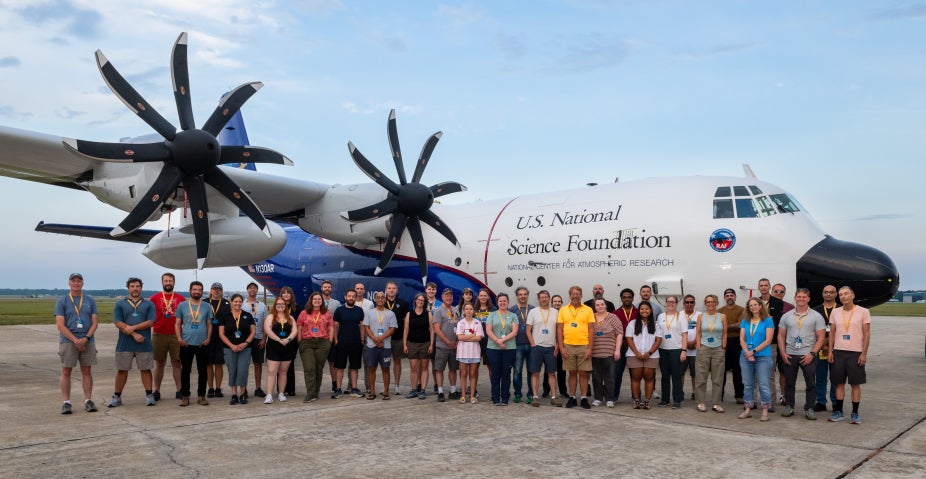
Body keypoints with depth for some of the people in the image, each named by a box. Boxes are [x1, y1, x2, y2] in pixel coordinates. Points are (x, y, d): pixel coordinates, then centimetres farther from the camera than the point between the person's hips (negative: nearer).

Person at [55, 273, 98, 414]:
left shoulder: (90, 300, 8)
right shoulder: (62, 301, 2)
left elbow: (95, 322, 4)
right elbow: (60, 325, -5)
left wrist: (86, 338, -11)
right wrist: (76, 340, -13)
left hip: (87, 341, 2)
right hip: (68, 341, -2)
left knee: (87, 371, 5)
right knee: (66, 371, 1)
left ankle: (88, 401, 10)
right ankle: (66, 403, 7)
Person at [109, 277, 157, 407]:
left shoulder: (148, 304, 7)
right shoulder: (120, 304, 6)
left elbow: (150, 322, -3)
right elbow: (118, 323, -4)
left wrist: (133, 327, -14)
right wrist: (134, 334, -12)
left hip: (144, 344, 0)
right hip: (124, 344, 0)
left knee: (145, 369, 4)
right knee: (122, 370, 6)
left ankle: (149, 395, 10)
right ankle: (117, 397, 16)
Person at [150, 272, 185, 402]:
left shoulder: (181, 299, 6)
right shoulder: (154, 298, 4)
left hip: (176, 335, 0)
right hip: (159, 335, 0)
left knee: (176, 363, 4)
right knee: (159, 364, 7)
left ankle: (179, 390, 8)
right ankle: (156, 391, 14)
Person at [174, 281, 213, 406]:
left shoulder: (206, 307, 7)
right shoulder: (182, 305, 4)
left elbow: (209, 325, 9)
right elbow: (177, 324, 5)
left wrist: (208, 338, -4)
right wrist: (179, 338, -7)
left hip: (202, 344, 1)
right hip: (186, 344, -1)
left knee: (202, 371, 5)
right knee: (185, 370, 3)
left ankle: (201, 396, 13)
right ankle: (185, 396, 12)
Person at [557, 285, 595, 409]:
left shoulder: (588, 310, 2)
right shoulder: (563, 310, 6)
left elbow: (591, 330, 0)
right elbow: (559, 329, 5)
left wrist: (590, 348, -6)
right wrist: (561, 347, -3)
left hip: (584, 346, -1)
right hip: (568, 346, 1)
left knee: (583, 373, 3)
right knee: (572, 373, 9)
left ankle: (584, 399, 11)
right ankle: (572, 398, 16)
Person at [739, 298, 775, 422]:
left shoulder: (768, 321, -1)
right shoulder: (745, 321, 10)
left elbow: (768, 340, -8)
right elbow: (742, 339, 5)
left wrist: (754, 351, -13)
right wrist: (747, 353, -9)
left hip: (763, 357, -4)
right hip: (746, 357, 4)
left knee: (763, 384, -4)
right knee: (748, 384, 8)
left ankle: (765, 411, 4)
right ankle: (748, 410, 15)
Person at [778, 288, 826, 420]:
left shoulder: (816, 316, 2)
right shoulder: (786, 316, 9)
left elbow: (821, 337, -2)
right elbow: (781, 336, 10)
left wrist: (812, 353, -12)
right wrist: (783, 353, -1)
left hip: (808, 355, -2)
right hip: (789, 355, 2)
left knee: (811, 384, 1)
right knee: (789, 383, 8)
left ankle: (809, 409, 12)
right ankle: (789, 407, 19)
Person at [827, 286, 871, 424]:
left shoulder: (863, 312, -2)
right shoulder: (835, 312, 8)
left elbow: (866, 334, -2)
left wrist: (864, 353, -8)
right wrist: (830, 352, 4)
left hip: (856, 353, -3)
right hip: (838, 352, 3)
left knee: (855, 384, 3)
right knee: (839, 383, 6)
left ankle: (855, 414, 12)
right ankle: (838, 412, 13)